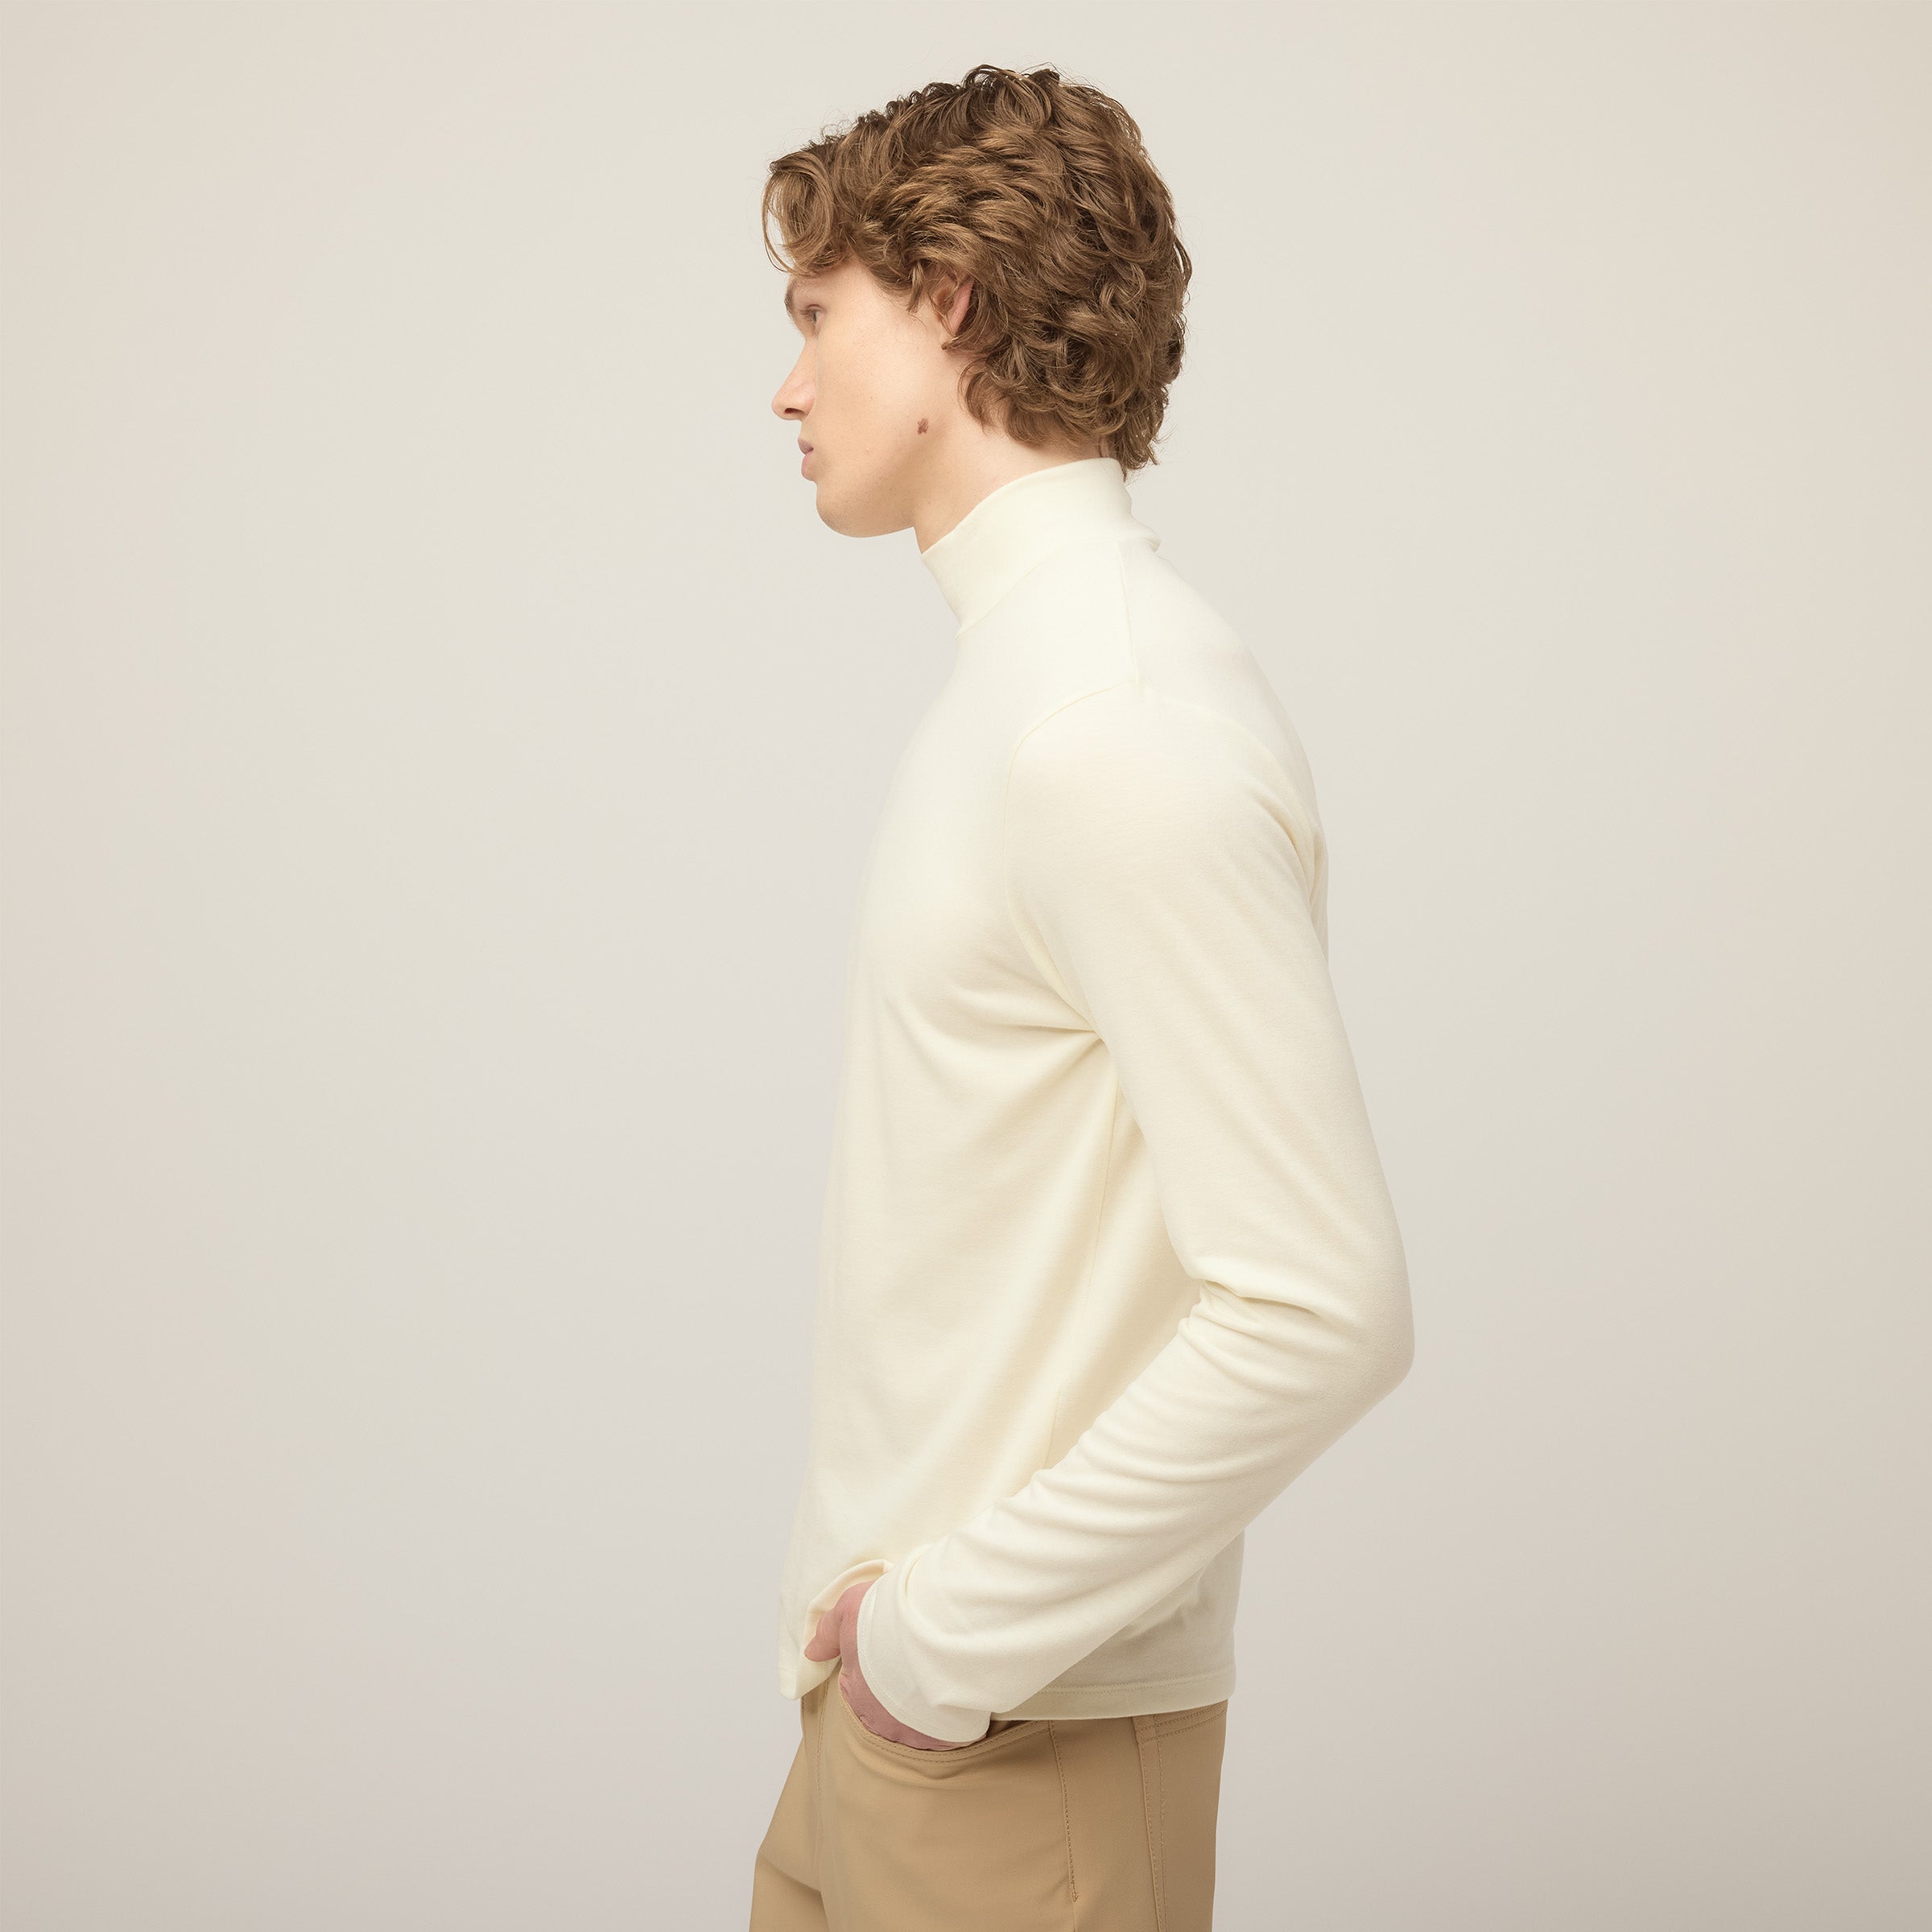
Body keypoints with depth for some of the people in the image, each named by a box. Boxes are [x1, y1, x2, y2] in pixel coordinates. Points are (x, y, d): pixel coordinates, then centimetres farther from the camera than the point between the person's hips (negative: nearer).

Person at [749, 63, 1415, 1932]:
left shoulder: (1122, 729, -22)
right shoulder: (1023, 671, 8)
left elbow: (1320, 1310, -27)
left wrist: (960, 1630, -18)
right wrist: (881, 1592, 8)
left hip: (1018, 1723, -8)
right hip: (898, 1661, 8)